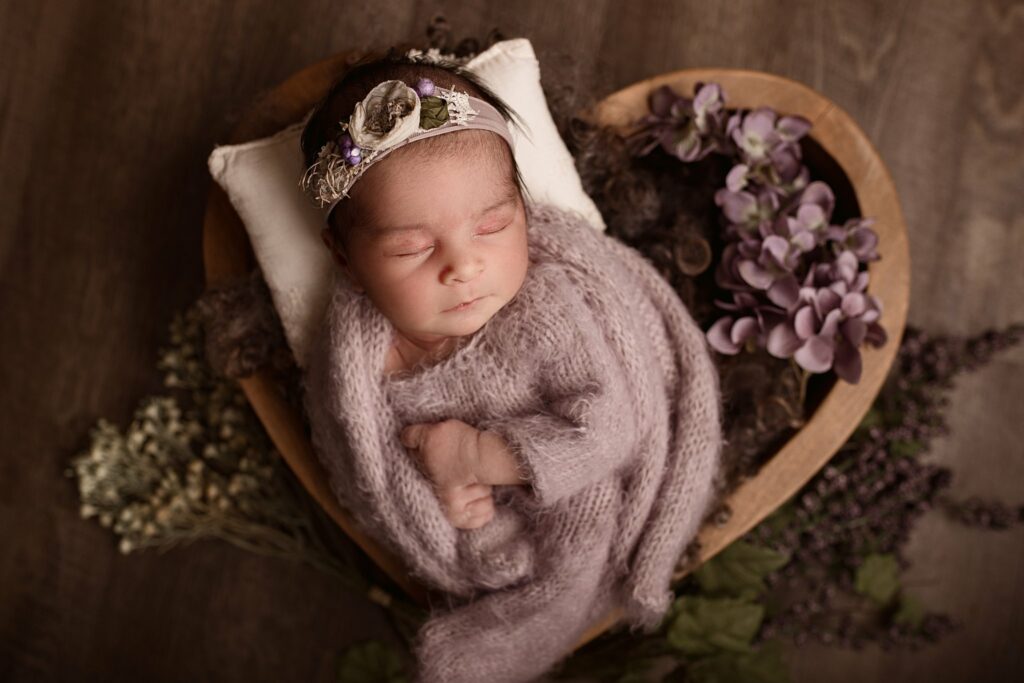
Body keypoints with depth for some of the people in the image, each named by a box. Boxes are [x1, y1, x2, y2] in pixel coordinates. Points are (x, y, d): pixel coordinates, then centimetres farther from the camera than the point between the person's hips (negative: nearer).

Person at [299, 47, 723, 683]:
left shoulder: (546, 303, -34)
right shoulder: (352, 355, -24)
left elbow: (606, 430, -32)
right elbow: (357, 462, -6)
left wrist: (473, 456, -33)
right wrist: (430, 491, -26)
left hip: (571, 507, -2)